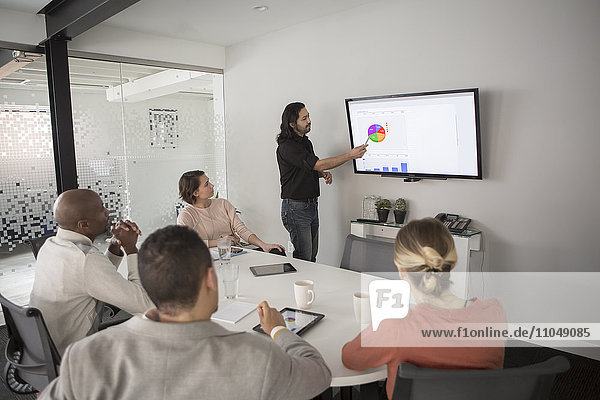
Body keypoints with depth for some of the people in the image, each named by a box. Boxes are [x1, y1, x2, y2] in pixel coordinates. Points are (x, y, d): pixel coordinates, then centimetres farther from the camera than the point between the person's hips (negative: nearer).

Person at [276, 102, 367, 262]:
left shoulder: (306, 142, 13)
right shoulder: (287, 146, -17)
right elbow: (318, 164, -24)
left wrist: (323, 173, 3)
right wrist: (350, 155, -21)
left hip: (312, 205, 9)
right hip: (296, 207, -8)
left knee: (312, 257, 13)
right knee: (303, 260, -4)